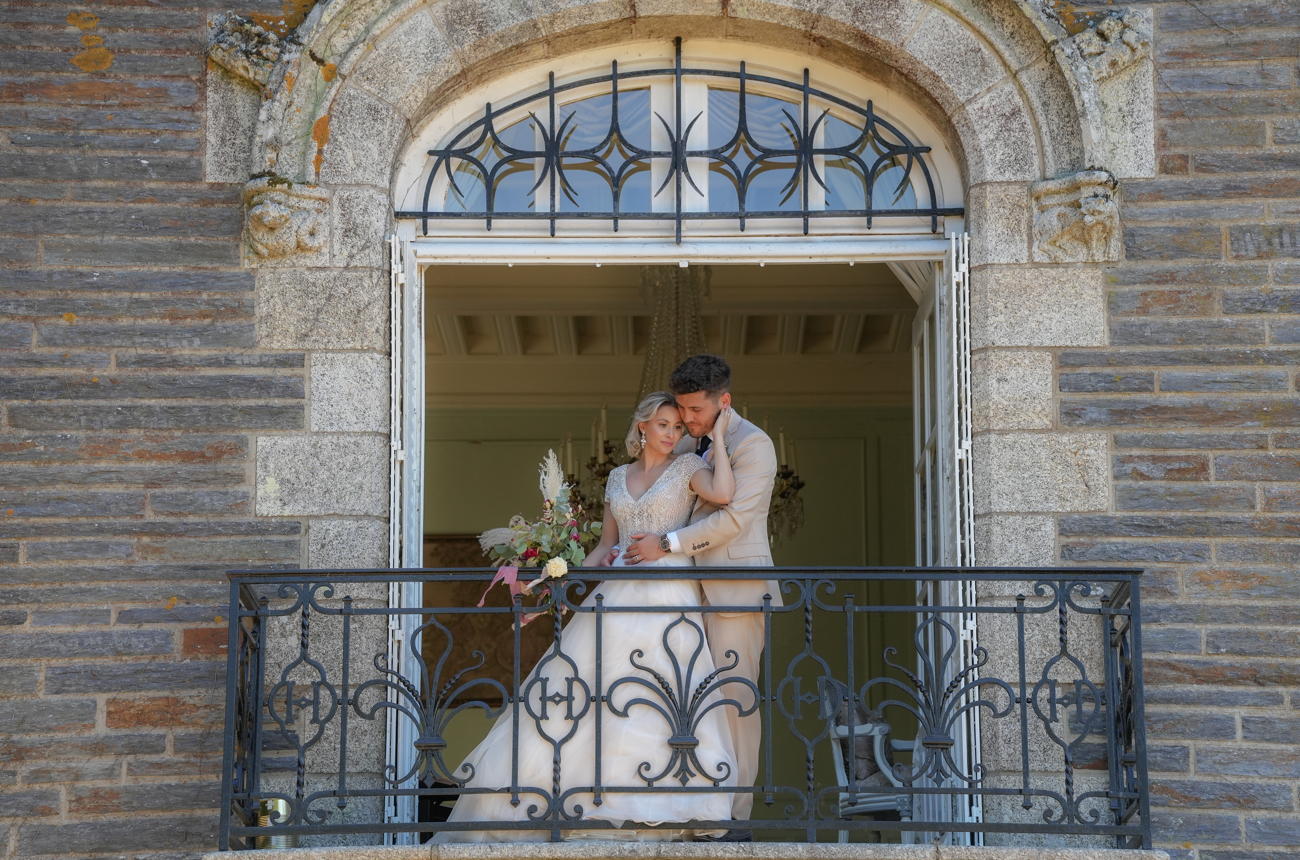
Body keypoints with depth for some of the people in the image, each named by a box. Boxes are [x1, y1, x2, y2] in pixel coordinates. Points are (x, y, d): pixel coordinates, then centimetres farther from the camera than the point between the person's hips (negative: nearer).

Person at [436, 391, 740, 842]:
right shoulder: (617, 478, 18)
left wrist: (718, 437, -9)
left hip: (669, 599, -4)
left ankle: (664, 812, -2)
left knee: (661, 699, -8)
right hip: (619, 595, 5)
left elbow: (723, 493, -17)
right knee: (582, 684, -3)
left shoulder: (687, 467, 5)